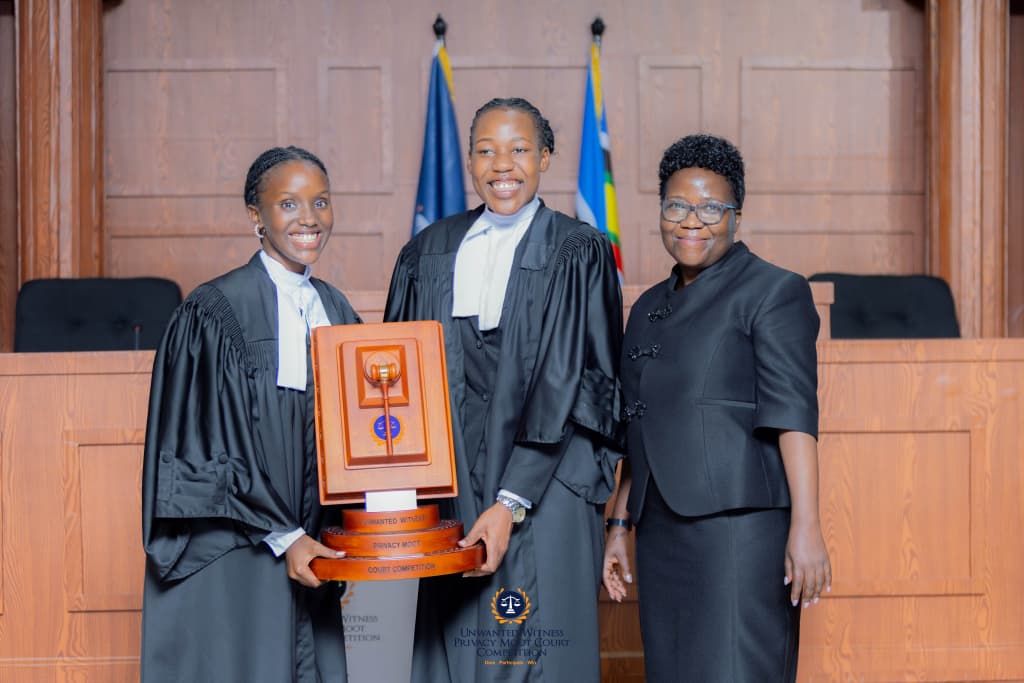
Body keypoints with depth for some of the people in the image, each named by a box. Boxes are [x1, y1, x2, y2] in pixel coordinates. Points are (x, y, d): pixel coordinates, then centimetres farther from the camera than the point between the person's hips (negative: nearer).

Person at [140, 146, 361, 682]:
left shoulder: (336, 312, 9)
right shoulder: (212, 314, -10)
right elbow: (199, 448, -12)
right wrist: (282, 536, -13)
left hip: (307, 550, 6)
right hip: (231, 562, -6)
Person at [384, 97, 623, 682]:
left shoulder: (580, 253, -2)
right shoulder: (430, 253, 10)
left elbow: (571, 385, -8)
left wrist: (511, 503, -15)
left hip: (546, 494, -3)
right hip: (452, 490, 4)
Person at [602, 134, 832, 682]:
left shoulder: (772, 292, -2)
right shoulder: (649, 308, 19)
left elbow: (793, 415, -12)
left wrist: (805, 526, -19)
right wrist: (619, 525, 19)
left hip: (739, 522, -7)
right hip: (662, 530, 7)